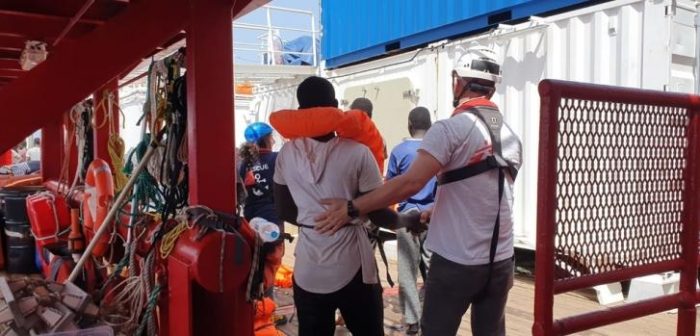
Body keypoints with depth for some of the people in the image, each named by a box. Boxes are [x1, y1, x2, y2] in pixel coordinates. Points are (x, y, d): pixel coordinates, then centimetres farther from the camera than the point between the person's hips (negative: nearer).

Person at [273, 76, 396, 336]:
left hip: (307, 272, 3)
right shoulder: (356, 153, -12)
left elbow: (284, 211, 7)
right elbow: (377, 214, -8)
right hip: (352, 268, -3)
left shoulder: (287, 153, -2)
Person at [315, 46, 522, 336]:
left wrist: (352, 208, -17)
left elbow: (411, 183, -23)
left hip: (456, 261, -6)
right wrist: (434, 213, 23)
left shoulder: (451, 129, -13)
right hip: (501, 260, 6)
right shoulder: (511, 137, 9)